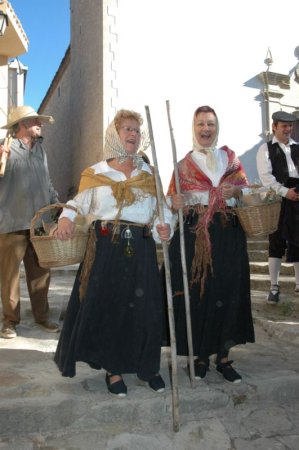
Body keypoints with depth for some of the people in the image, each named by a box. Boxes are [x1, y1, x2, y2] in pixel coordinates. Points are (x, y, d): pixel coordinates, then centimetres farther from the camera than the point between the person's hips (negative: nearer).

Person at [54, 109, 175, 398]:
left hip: (141, 249, 2)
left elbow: (163, 210, 8)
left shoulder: (149, 174, 12)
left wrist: (164, 228, -12)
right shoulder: (95, 173, 7)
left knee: (144, 309, 4)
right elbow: (79, 204, 6)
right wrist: (66, 218, -15)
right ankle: (113, 370, 23)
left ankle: (146, 368, 26)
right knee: (106, 308, 3)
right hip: (106, 248, -1)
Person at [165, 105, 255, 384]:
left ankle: (223, 357, 18)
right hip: (194, 236, -1)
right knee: (196, 294, 0)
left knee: (227, 294, 3)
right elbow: (174, 202, 4)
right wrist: (177, 202, -18)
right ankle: (201, 356, 17)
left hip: (228, 235, 2)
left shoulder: (229, 158, 13)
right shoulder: (184, 164, 8)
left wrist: (235, 191, -9)